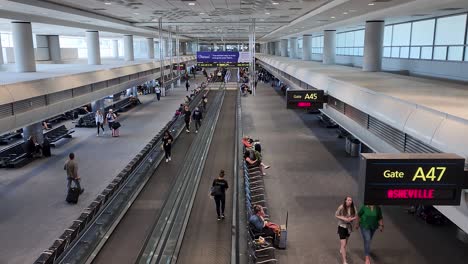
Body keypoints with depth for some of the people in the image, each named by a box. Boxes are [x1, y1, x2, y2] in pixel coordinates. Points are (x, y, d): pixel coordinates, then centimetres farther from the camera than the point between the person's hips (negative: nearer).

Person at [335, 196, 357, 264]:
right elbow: (336, 215, -10)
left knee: (346, 241, 27)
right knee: (343, 244, -8)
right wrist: (343, 218, -23)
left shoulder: (353, 208, -14)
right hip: (342, 226, -5)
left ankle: (341, 250, 56)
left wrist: (351, 219, -22)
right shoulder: (341, 207, -23)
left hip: (349, 226, 5)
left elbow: (356, 216, -2)